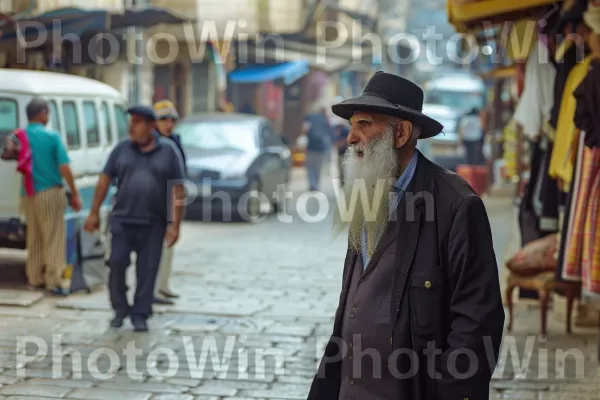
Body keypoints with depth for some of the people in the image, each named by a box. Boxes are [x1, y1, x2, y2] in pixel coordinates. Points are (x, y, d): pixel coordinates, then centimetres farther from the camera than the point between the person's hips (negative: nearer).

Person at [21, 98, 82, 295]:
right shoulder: (52, 136, -11)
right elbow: (64, 168, -12)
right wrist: (74, 193, -5)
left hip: (29, 195, 5)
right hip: (50, 192, -5)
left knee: (34, 238, 15)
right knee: (54, 238, 0)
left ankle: (34, 278, 21)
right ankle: (54, 281, -3)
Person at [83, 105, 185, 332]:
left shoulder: (168, 151, 0)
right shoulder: (122, 150, 4)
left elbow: (177, 189, -1)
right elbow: (105, 180, 8)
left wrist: (175, 224, -6)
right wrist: (94, 213, 4)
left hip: (153, 224, -1)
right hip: (122, 220, 1)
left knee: (147, 271, 3)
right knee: (117, 263, -4)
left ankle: (140, 315, 15)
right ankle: (120, 309, 15)